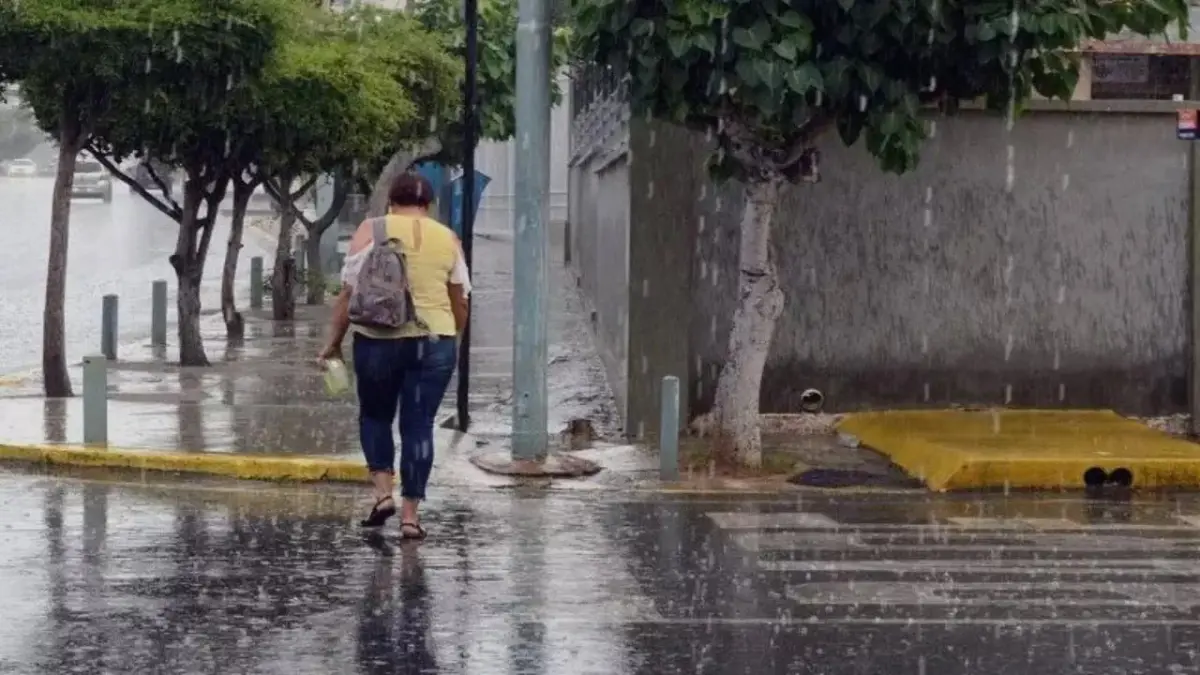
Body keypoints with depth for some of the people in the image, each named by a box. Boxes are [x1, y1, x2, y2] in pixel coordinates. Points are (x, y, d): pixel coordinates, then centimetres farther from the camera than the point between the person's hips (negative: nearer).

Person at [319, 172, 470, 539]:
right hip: (434, 340, 1)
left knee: (375, 415, 19)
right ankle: (410, 513, 5)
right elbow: (460, 302, 13)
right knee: (418, 425, 6)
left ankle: (383, 491, 4)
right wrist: (453, 341, 28)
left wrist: (334, 341, 6)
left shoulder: (371, 230, 1)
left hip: (379, 339, -1)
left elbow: (348, 293, -2)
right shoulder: (448, 238, 8)